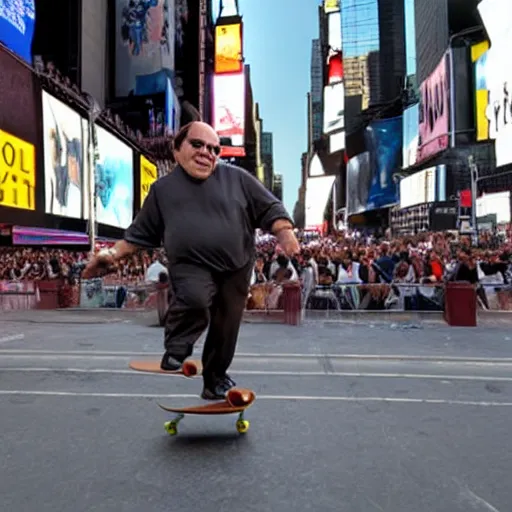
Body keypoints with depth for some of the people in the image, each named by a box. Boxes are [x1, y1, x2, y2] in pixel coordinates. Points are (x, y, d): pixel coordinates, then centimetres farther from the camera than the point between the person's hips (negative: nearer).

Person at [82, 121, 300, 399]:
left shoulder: (236, 177, 4)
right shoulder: (163, 188, 8)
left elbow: (270, 209, 5)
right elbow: (140, 232, 15)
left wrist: (285, 233, -13)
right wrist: (112, 254, 5)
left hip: (235, 267, 2)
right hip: (191, 265, -1)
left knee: (225, 329, 10)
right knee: (195, 299, -33)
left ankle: (215, 380, 34)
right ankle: (176, 350, -4)